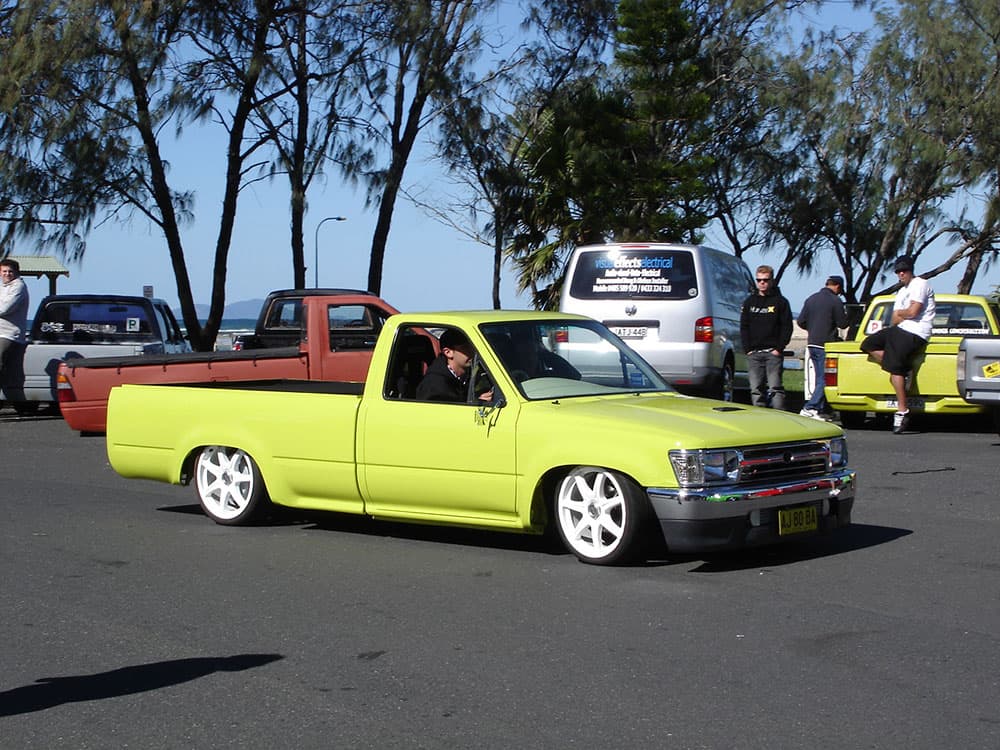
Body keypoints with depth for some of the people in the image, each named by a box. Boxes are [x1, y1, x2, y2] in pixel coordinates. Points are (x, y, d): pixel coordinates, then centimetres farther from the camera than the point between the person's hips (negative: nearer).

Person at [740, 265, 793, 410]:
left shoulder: (780, 301, 4)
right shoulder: (750, 302, 14)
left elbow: (787, 326, 1)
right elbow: (744, 327, 12)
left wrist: (779, 348, -8)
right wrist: (748, 349, 1)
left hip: (773, 353, -3)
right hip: (753, 354, 3)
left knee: (775, 387, -9)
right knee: (756, 389, 2)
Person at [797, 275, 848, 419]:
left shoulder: (811, 299, 11)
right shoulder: (835, 301, -9)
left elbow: (801, 321, 11)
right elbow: (842, 324, -8)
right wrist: (844, 313, 12)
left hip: (812, 344, 7)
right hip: (826, 345, -7)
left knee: (820, 378, 13)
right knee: (824, 379, -6)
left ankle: (819, 410, 11)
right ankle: (809, 408, -15)